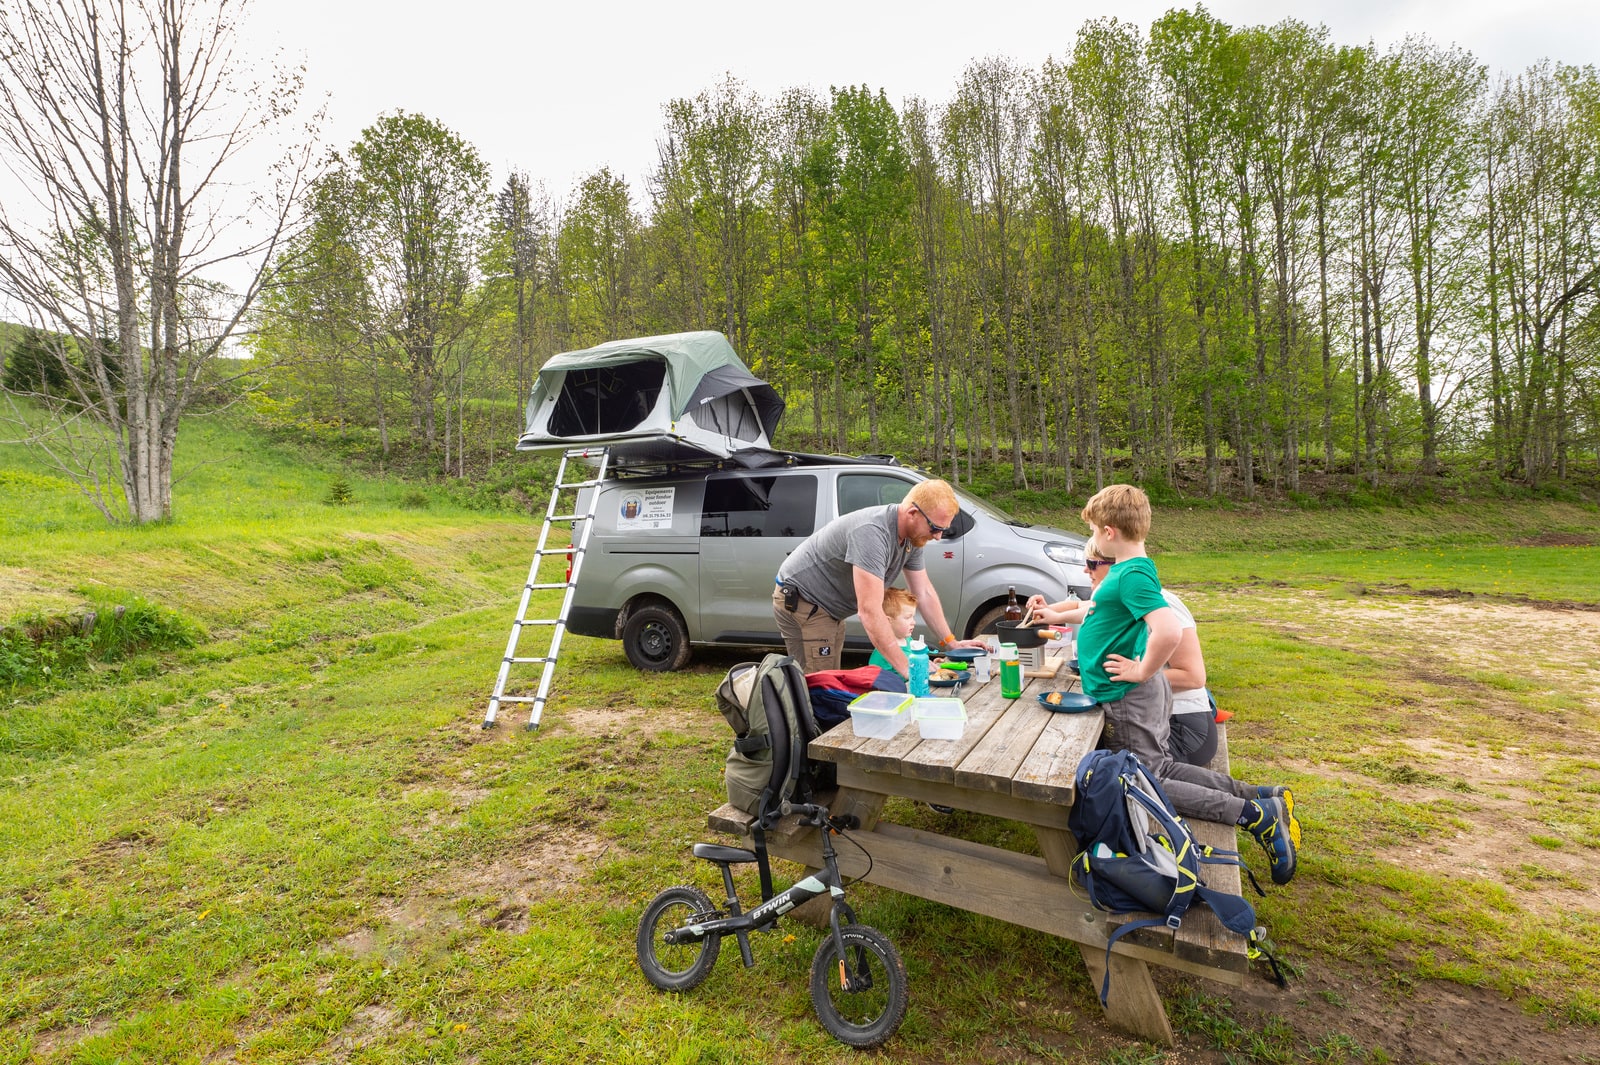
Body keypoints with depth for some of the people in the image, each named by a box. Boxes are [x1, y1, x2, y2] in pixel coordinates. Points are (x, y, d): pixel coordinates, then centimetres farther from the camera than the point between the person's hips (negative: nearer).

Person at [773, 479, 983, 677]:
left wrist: (951, 642, 2)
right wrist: (907, 669, -36)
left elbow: (924, 593, 6)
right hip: (799, 601, -9)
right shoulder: (872, 532, -34)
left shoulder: (913, 536, -4)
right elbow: (869, 612, -37)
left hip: (829, 610, 9)